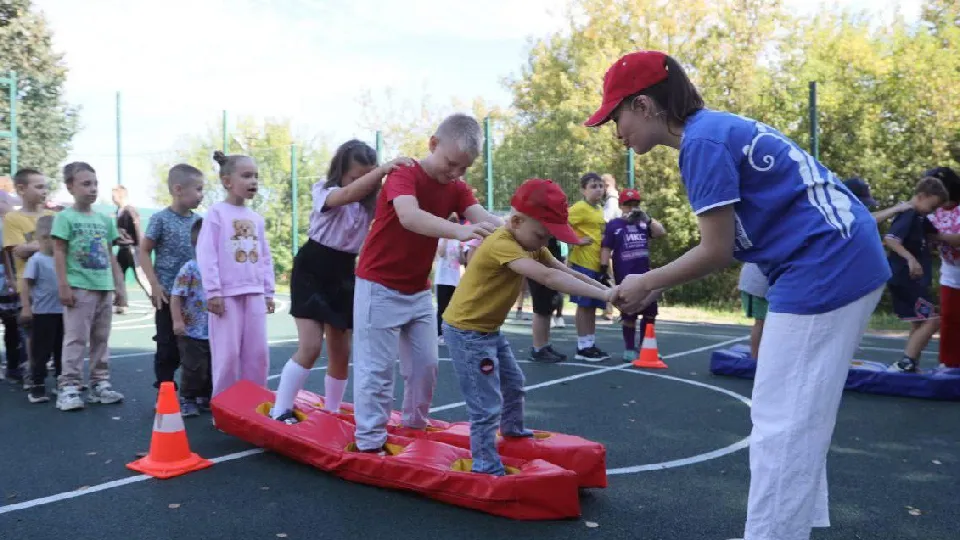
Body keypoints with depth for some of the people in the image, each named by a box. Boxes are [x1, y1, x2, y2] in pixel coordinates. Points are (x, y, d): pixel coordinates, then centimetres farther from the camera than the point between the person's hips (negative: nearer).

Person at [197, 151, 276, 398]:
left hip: (255, 294, 6)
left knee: (258, 352, 8)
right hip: (227, 295, -6)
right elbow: (206, 255, -9)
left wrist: (268, 292, 14)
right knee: (227, 353, -2)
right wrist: (213, 292, -13)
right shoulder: (216, 213, -5)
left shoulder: (256, 218, 13)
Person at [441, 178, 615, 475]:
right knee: (487, 406, -8)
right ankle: (486, 468, 5)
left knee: (513, 384, 26)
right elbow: (547, 277, -39)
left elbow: (567, 272, 1)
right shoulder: (501, 244, -29)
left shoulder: (530, 244, 4)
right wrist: (603, 294, -42)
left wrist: (608, 289, -13)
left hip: (490, 329, 10)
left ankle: (512, 429, 49)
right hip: (466, 331, -10)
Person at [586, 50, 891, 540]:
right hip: (848, 263, 10)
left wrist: (647, 283, 0)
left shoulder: (703, 140, -14)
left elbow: (716, 252, -14)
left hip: (823, 271, -10)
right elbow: (724, 245, 15)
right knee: (798, 421, 18)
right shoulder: (719, 129, 16)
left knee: (782, 426, -4)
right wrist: (654, 285, 13)